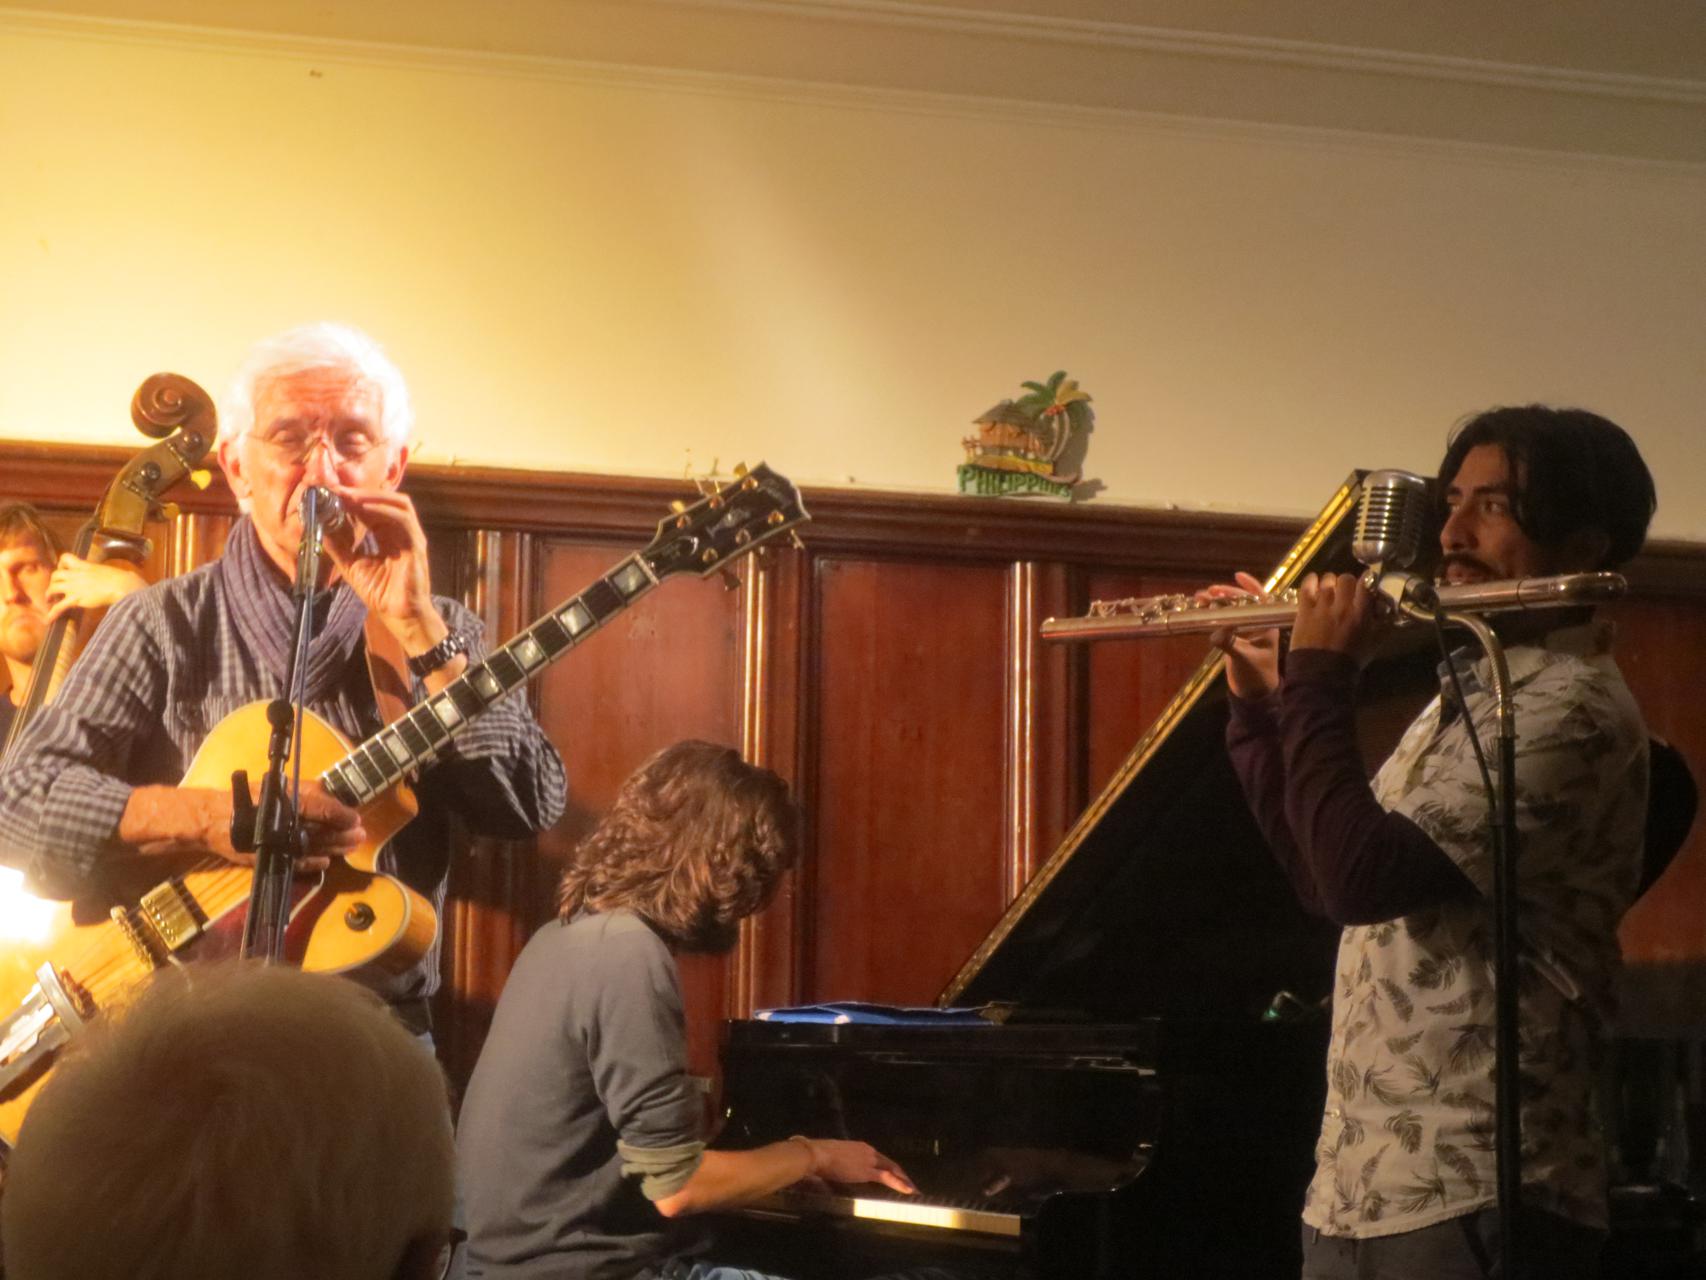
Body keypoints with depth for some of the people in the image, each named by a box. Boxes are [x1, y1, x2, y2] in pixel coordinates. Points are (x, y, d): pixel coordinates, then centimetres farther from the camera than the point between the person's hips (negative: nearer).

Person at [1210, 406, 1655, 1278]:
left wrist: (1319, 676, -13)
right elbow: (1326, 875, 21)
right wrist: (1261, 705, 12)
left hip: (1471, 1203, -9)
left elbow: (1360, 878, -24)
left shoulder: (1570, 711, -15)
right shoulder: (1472, 692, 16)